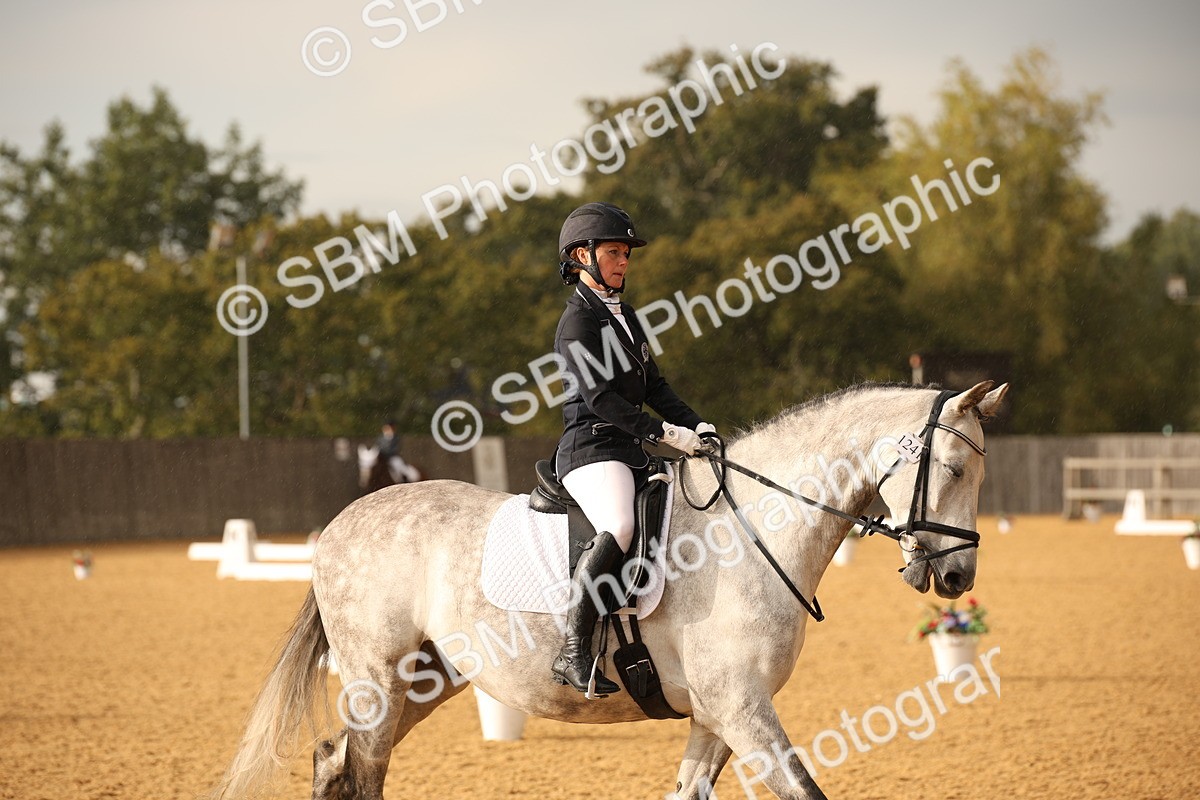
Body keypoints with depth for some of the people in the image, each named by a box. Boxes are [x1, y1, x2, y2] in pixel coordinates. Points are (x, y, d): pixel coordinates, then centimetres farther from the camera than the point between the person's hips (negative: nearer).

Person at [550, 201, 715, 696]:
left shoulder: (623, 315, 21)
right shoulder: (578, 322, -8)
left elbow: (653, 386, 21)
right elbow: (599, 398, -17)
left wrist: (696, 426, 6)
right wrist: (664, 433, -20)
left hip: (629, 451, 10)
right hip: (590, 450, -10)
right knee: (619, 528, -34)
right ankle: (574, 652, -37)